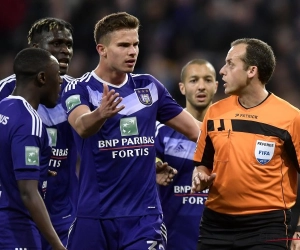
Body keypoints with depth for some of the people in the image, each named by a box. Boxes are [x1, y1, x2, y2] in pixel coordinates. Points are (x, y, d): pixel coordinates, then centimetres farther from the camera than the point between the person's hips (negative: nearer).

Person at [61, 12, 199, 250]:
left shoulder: (149, 87, 8)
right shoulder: (79, 89, -4)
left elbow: (194, 130, 16)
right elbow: (82, 127, -26)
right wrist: (100, 114, -47)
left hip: (144, 215, 2)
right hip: (94, 215, -2)